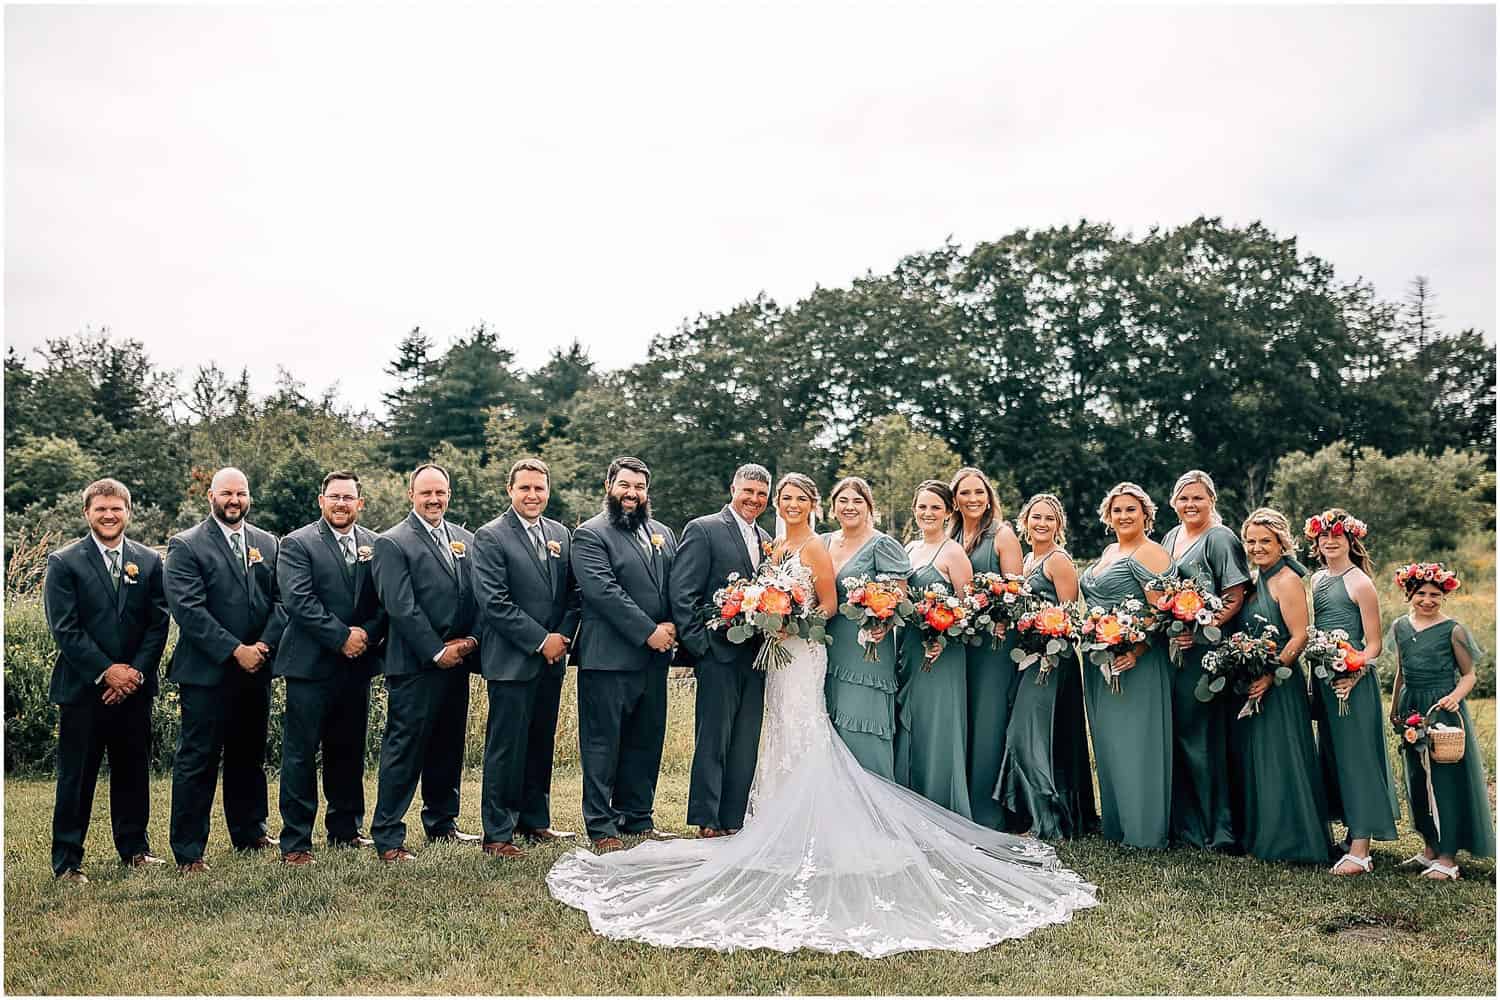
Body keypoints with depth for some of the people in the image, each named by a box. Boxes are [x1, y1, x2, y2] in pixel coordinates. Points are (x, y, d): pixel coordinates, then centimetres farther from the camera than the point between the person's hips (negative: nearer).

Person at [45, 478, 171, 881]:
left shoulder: (149, 562, 7)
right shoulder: (63, 562, -3)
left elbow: (158, 623, 4)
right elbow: (65, 628, -8)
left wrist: (136, 672, -7)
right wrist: (107, 671, -13)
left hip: (134, 687, 3)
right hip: (83, 689, -3)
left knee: (133, 772, 12)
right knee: (76, 777, 3)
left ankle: (134, 848, 24)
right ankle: (66, 861, 13)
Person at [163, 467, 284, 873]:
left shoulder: (267, 543, 10)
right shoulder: (186, 546, -5)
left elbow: (280, 600, 6)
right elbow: (188, 609, -14)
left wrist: (265, 645, -10)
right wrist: (235, 651, -17)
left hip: (256, 671, 5)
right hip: (206, 672, -5)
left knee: (249, 757, 16)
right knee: (197, 762, 1)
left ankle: (250, 833, 29)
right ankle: (188, 851, 10)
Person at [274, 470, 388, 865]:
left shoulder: (376, 545, 9)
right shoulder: (297, 544, -3)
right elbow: (298, 601, -13)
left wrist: (367, 633, -12)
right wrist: (342, 637, -16)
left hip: (357, 665, 4)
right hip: (311, 666, -4)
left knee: (349, 751, 14)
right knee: (300, 755, 0)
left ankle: (346, 829, 28)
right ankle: (295, 843, 8)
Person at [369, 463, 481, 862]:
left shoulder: (466, 540, 14)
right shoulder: (392, 543, -6)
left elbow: (479, 596, 13)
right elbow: (400, 606, -13)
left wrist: (470, 640, -3)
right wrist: (437, 651, -14)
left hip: (457, 663, 6)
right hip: (415, 665, -6)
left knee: (448, 748, 15)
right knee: (404, 750, -3)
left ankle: (442, 823, 28)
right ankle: (388, 838, 5)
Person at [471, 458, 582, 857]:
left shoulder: (561, 535, 11)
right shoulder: (490, 536, -7)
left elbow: (574, 592, 13)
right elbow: (494, 602, -14)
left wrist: (563, 637, -3)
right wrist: (540, 641, -14)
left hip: (552, 659, 6)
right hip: (511, 660, -6)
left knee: (541, 744, 15)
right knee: (506, 749, 0)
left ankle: (534, 820, 27)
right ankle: (497, 834, 9)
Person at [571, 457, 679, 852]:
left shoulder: (662, 533, 17)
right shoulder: (590, 534, -5)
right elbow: (604, 591, -16)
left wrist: (672, 626, -5)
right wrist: (648, 632, -17)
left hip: (654, 658, 7)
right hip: (609, 657, -7)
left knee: (646, 743, 13)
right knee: (603, 745, 1)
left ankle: (637, 819, 25)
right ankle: (602, 827, 10)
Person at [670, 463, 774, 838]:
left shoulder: (765, 540, 17)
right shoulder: (703, 529, -3)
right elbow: (682, 592, -9)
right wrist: (700, 645, -13)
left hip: (756, 655, 7)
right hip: (719, 653, -6)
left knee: (746, 744, 9)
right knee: (713, 741, -1)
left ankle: (734, 821, 17)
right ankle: (707, 824, 7)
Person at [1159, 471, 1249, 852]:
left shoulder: (1220, 539, -7)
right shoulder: (1170, 537, 17)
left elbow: (1235, 597, -13)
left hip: (1207, 652, -7)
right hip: (1172, 650, 8)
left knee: (1204, 736, -5)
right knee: (1175, 732, 10)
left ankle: (1218, 827, 5)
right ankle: (1182, 820, 21)